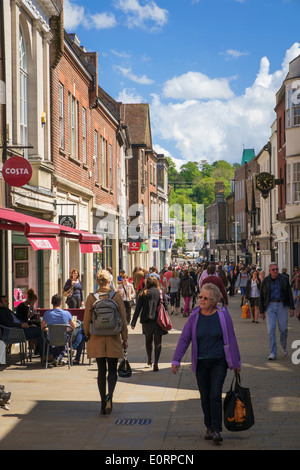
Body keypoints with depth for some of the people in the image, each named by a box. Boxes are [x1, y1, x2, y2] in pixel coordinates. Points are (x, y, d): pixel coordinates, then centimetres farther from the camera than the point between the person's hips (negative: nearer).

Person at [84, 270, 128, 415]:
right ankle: (110, 394, -17)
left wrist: (88, 335, 16)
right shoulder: (117, 296, -5)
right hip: (113, 338, -1)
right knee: (112, 370, 9)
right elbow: (123, 319, -2)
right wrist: (125, 339, 6)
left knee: (101, 370, 9)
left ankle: (103, 402, 8)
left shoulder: (91, 298, -5)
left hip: (97, 338, 1)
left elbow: (86, 320, 0)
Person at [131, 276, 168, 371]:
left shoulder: (143, 294, 1)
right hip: (158, 320, -1)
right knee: (158, 342, 3)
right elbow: (165, 307, -1)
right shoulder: (161, 293, 1)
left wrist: (133, 322, 0)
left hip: (146, 321, 1)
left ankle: (149, 360, 31)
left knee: (148, 341, 20)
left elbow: (138, 309, -2)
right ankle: (156, 363, -9)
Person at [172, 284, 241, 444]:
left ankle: (216, 430, -8)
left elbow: (231, 339, 1)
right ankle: (209, 427, 22)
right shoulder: (194, 316, 0)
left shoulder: (223, 315, -5)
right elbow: (184, 339, 3)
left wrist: (236, 362, 4)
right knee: (205, 397, 8)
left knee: (215, 395, -12)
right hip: (200, 363, 2)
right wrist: (176, 360, -1)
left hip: (219, 362, -2)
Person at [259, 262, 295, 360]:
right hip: (270, 306, 0)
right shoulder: (265, 281, 1)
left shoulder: (284, 279, 1)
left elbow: (289, 293, 4)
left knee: (283, 328, 2)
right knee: (271, 329, -8)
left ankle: (284, 347, 30)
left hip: (282, 305, 0)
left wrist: (292, 307, -1)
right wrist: (262, 311, 6)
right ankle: (273, 353, -4)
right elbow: (261, 296, 7)